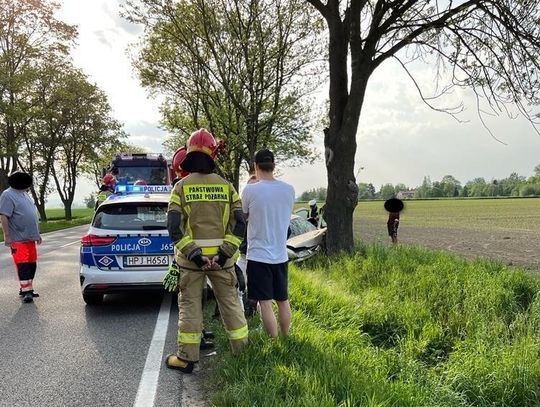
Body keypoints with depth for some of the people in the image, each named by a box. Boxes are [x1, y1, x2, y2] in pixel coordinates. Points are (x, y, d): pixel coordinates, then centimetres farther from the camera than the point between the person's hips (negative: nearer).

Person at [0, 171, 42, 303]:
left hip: (30, 237, 8)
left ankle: (27, 288, 20)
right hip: (19, 239, -8)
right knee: (23, 265, -8)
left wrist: (37, 234, 22)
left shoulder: (24, 194, 18)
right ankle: (26, 291, -6)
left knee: (32, 264, 10)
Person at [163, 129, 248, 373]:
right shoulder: (226, 186, 2)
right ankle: (243, 351, 25)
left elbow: (174, 227, -11)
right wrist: (226, 251, -7)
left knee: (189, 305, 7)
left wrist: (191, 252, -12)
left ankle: (186, 358, 12)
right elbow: (240, 223, -5)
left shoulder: (181, 187, -3)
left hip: (191, 258, -2)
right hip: (221, 257, 2)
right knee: (230, 302, 13)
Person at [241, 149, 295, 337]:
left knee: (265, 302, 1)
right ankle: (285, 338, 29)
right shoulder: (289, 189, -2)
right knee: (283, 301, 17)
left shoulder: (250, 190, -14)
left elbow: (243, 216, 3)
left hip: (258, 255, -5)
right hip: (281, 254, 5)